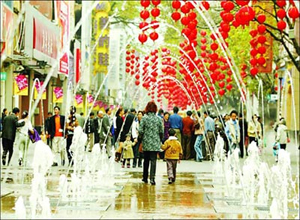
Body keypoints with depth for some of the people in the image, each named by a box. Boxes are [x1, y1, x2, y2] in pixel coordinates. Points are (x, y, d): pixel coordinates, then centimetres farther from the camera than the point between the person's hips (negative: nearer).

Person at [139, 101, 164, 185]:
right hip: (155, 143, 0)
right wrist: (160, 140, 15)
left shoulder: (144, 118, -6)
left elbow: (140, 131, -7)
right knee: (153, 160, 0)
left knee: (146, 160, 14)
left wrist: (141, 138, 10)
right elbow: (161, 131, 0)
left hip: (146, 143, 0)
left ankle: (145, 177, 23)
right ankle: (152, 178, -9)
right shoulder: (159, 119, -3)